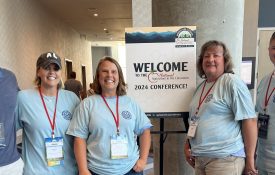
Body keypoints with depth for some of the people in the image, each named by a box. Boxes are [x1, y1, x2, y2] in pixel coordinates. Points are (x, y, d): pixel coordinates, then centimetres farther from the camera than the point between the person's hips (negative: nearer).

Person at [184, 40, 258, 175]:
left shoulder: (232, 82, -11)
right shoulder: (200, 87, 10)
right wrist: (188, 145, 12)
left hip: (224, 158, -7)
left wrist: (249, 159, -14)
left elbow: (250, 120, -15)